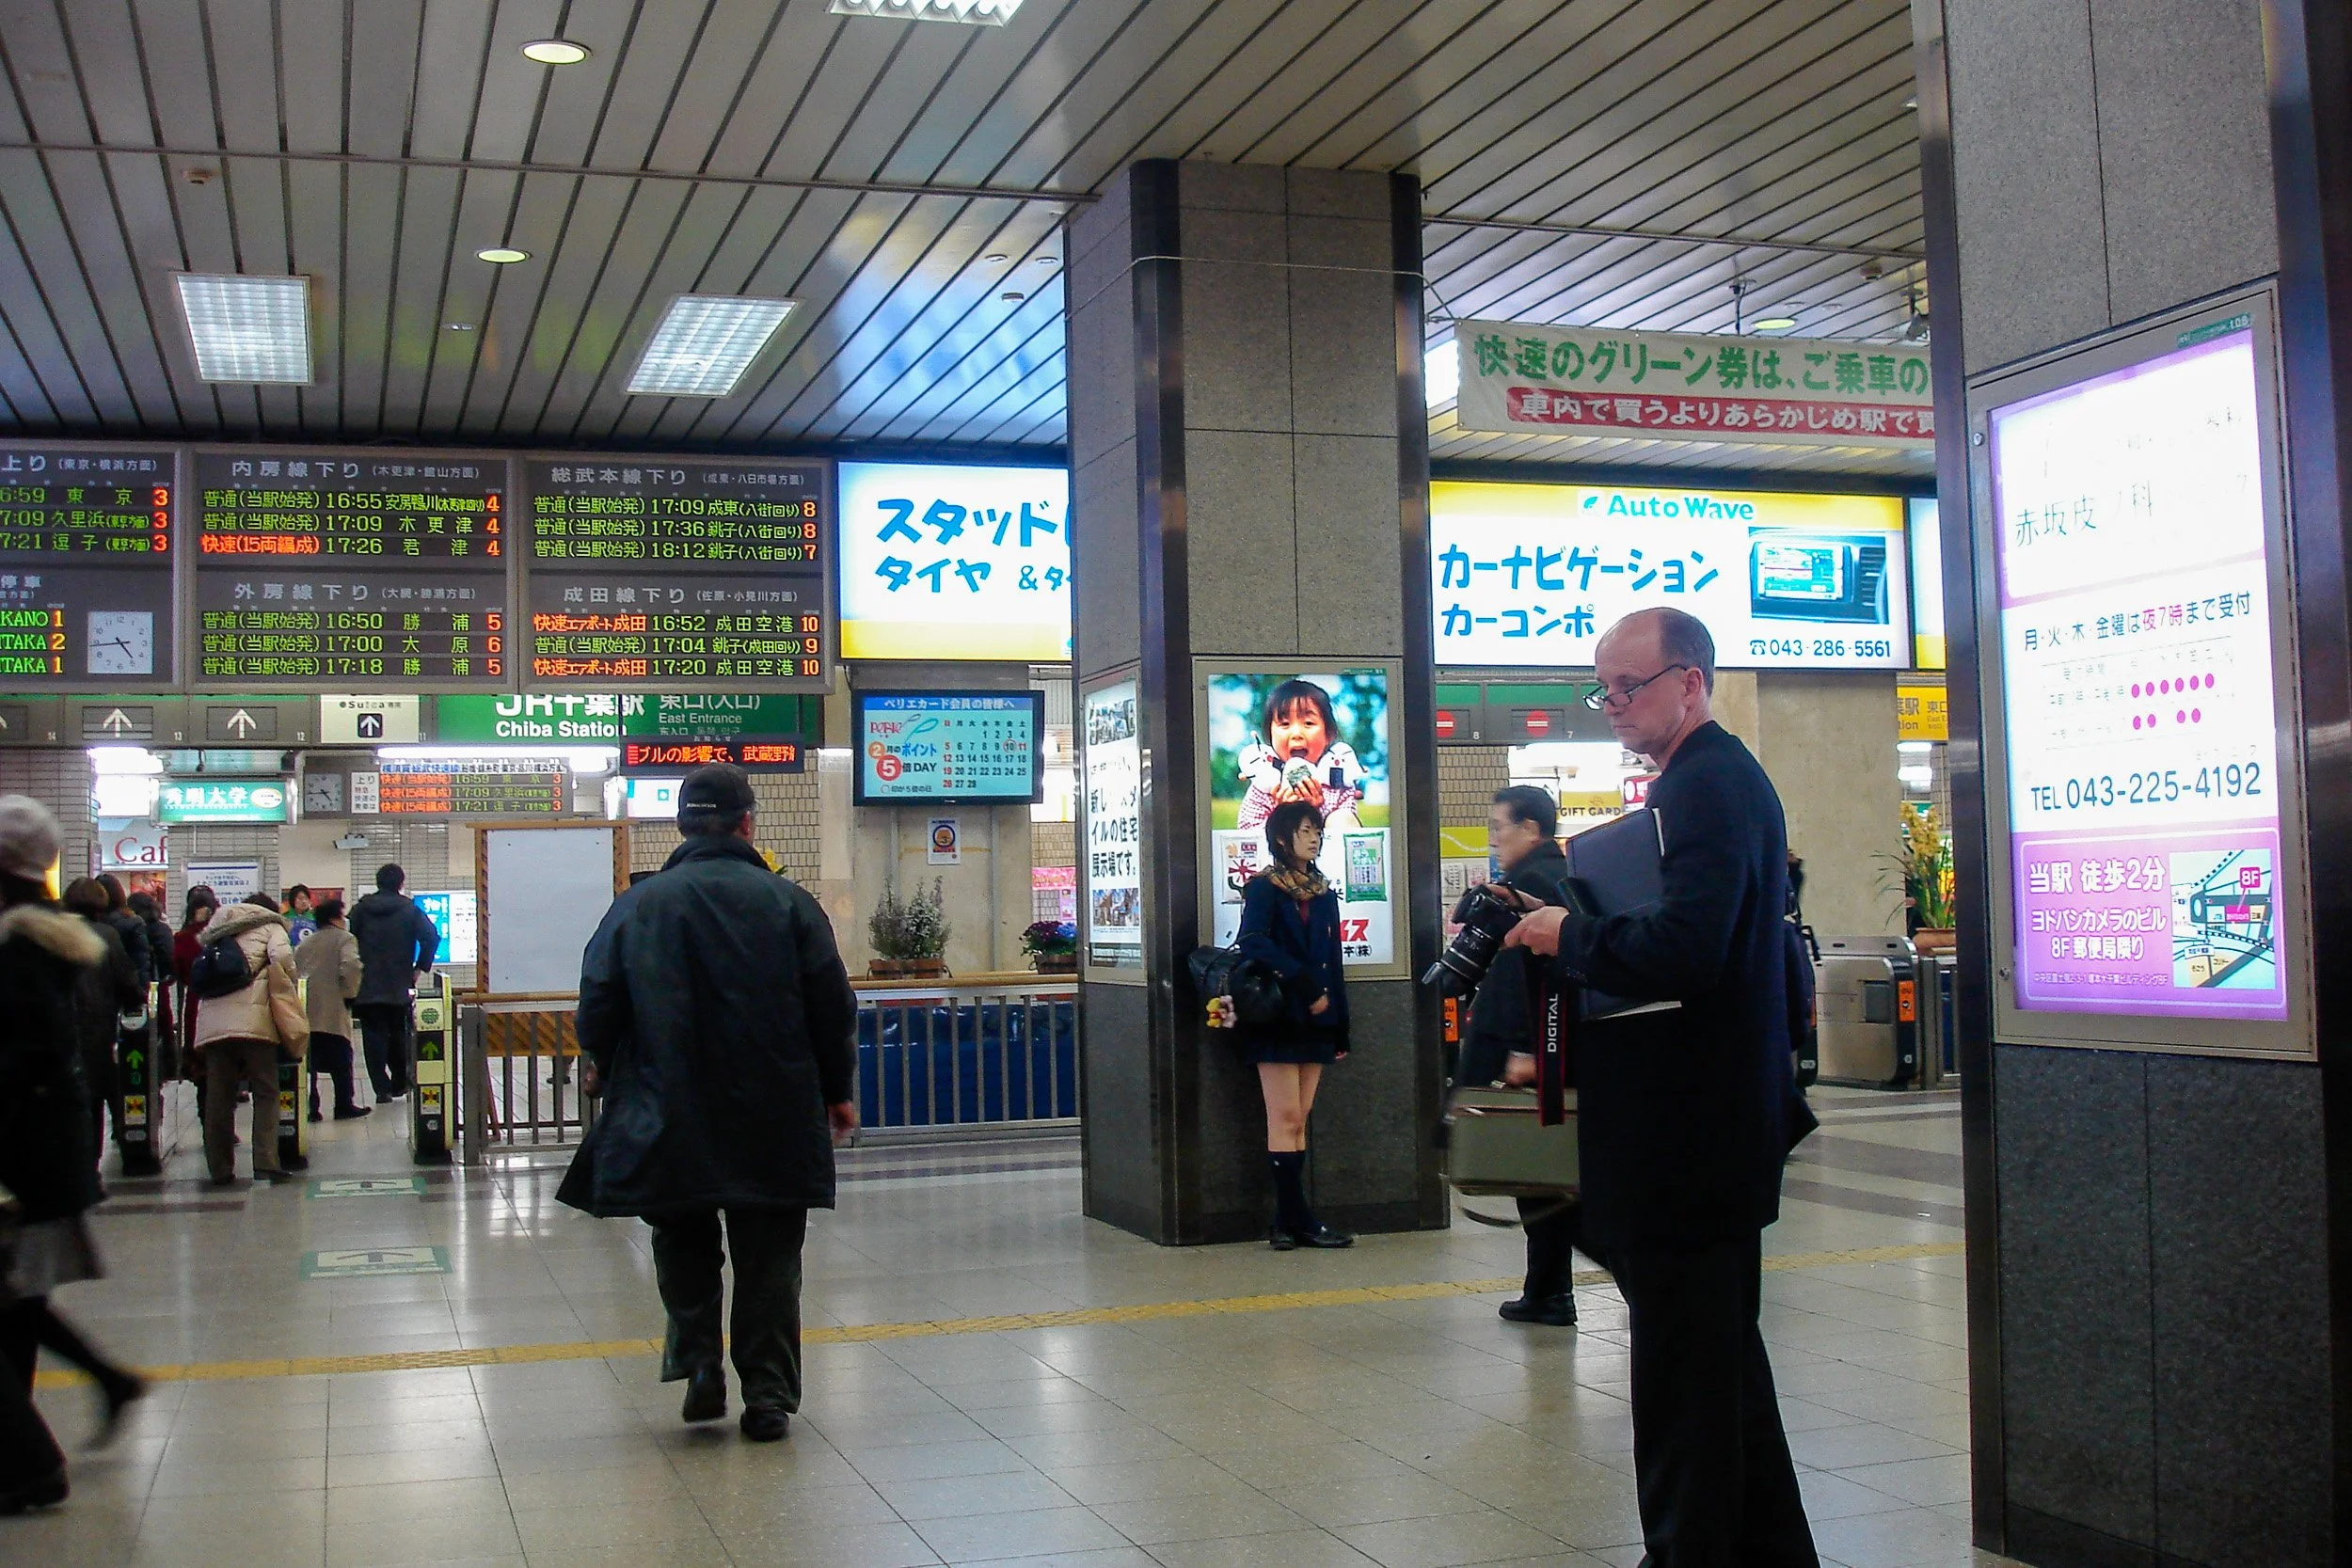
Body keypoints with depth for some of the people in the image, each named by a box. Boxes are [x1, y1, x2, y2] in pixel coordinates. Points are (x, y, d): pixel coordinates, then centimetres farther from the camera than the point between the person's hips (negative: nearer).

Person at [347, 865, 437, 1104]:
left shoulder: (360, 909, 4)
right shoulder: (410, 910, -1)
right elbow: (431, 938, -12)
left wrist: (356, 970, 7)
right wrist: (420, 968, -2)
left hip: (366, 985, 0)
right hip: (399, 985, 0)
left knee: (374, 1035, 1)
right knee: (398, 1034, 14)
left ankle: (382, 1088, -4)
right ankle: (399, 1084, 19)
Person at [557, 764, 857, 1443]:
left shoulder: (637, 904, -3)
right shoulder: (788, 902, -4)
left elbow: (598, 1003, 1)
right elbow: (834, 1006, -2)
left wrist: (602, 1064, 22)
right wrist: (837, 1092, 10)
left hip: (671, 1120, 1)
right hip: (776, 1124, 0)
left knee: (683, 1242, 20)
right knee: (768, 1258, 9)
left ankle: (699, 1363, 7)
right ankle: (768, 1395, 9)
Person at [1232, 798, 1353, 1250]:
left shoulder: (1323, 894, 17)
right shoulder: (1264, 888, -3)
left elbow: (1332, 960, 17)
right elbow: (1253, 942, -20)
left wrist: (1340, 1026, 13)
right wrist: (1305, 985, -22)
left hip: (1315, 1022, 6)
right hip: (1278, 1020, -6)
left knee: (1297, 1120, 5)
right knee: (1285, 1118, -6)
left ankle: (1289, 1222, 5)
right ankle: (1298, 1220, -5)